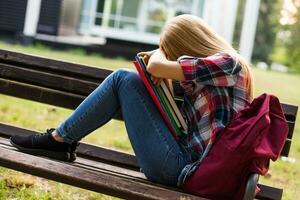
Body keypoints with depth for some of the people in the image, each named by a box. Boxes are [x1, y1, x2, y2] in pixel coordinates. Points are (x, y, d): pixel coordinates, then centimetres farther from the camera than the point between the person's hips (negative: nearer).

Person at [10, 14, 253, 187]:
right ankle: (61, 139, 13)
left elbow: (156, 67, -18)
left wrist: (160, 52, 4)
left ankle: (59, 138, 4)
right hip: (184, 160, 10)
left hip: (181, 169, -10)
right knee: (126, 79, 14)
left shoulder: (228, 62, -11)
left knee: (123, 78, -5)